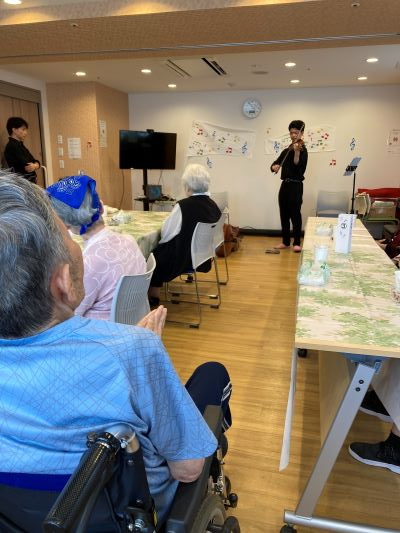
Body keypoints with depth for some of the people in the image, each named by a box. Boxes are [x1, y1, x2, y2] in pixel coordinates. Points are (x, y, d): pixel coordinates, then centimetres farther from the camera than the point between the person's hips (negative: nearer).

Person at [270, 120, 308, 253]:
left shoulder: (303, 150, -5)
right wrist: (275, 166, -12)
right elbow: (275, 164, 10)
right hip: (284, 185, 7)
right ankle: (285, 242, 19)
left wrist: (297, 152, -32)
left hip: (296, 186, -7)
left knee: (295, 214, -5)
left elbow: (297, 166, -19)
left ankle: (297, 243, 3)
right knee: (284, 214, 9)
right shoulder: (286, 150, 15)